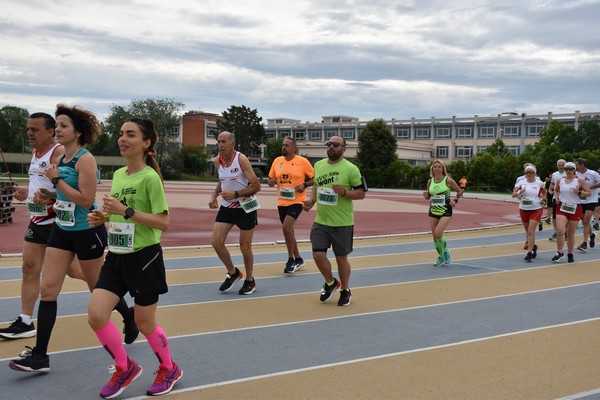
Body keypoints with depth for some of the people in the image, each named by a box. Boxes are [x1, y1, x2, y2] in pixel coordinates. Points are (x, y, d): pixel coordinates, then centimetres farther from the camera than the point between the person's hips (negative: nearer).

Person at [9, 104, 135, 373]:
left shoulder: (85, 159, -17)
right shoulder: (61, 158, 8)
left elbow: (86, 200, -23)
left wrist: (56, 180, -21)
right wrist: (49, 195, 1)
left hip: (87, 232, -7)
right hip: (62, 229, 7)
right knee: (48, 289, -1)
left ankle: (130, 319, 37)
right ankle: (40, 355, 1)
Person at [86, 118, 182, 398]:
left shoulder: (150, 177, -14)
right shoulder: (118, 174, 9)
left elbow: (163, 222, -19)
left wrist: (126, 211, -25)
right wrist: (103, 218, 2)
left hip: (144, 258, -7)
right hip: (117, 258, 7)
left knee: (144, 322, 6)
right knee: (96, 315, -5)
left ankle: (169, 369, 32)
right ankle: (125, 368, 18)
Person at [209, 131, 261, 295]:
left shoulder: (241, 159, -17)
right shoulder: (217, 161, 1)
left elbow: (256, 186, -19)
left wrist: (236, 194, -27)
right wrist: (214, 196, 3)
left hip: (245, 206, -6)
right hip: (226, 206, 6)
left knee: (245, 246, 3)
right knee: (216, 242, -4)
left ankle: (249, 280, 24)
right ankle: (233, 273, 19)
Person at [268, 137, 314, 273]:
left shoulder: (303, 162, -7)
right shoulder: (277, 161, 6)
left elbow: (315, 179, 0)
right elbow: (271, 178, 15)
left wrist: (305, 185, -17)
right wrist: (271, 182, -7)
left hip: (296, 201, -6)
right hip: (281, 202, 6)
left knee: (286, 227, -22)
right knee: (288, 231, 13)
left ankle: (291, 260, -6)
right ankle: (298, 259, 30)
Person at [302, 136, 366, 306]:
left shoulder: (351, 169, -10)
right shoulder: (318, 165, 6)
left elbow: (361, 193, -8)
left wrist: (344, 192, -25)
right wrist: (311, 201, 3)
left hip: (342, 223, -4)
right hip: (321, 221, 4)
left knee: (341, 258, 7)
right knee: (318, 255, -2)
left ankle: (345, 291, 30)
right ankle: (330, 282, 26)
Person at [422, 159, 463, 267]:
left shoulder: (448, 180, -7)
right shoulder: (430, 181, 5)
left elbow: (460, 191, 4)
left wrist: (455, 200, -12)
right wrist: (426, 195, -7)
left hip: (445, 211, -5)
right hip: (433, 211, 5)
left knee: (438, 233, -19)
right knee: (434, 236, 5)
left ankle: (446, 252, 7)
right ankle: (441, 257, 24)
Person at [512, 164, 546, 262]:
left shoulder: (539, 183, -1)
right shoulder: (521, 182, 1)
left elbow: (544, 192, 19)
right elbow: (513, 194, -2)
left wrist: (544, 200, 2)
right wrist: (520, 192, -21)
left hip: (536, 209, -3)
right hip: (523, 209, 3)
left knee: (531, 231, -14)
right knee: (528, 231, 15)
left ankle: (530, 253, -13)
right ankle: (533, 246, 41)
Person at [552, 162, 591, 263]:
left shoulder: (580, 181, -2)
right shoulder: (560, 180, 5)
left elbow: (589, 193, -1)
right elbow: (556, 190, 23)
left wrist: (579, 192, -19)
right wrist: (556, 197, 3)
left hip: (575, 209, -1)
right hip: (562, 208, 1)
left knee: (570, 234, 6)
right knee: (560, 231, -15)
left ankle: (570, 254, 23)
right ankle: (559, 252, 2)